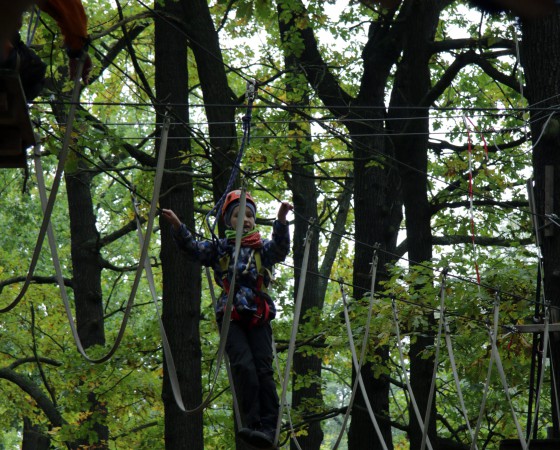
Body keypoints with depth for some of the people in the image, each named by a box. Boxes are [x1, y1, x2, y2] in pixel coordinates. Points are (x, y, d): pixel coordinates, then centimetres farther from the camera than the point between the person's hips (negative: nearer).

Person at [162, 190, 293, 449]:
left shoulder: (262, 247, 11)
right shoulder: (219, 248, 14)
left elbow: (280, 249, -8)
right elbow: (192, 247, 3)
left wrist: (281, 221, -26)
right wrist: (177, 226, -14)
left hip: (258, 317, 0)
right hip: (231, 316, 0)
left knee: (263, 369, -9)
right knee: (243, 366, -17)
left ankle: (269, 429, -12)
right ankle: (252, 425, -18)